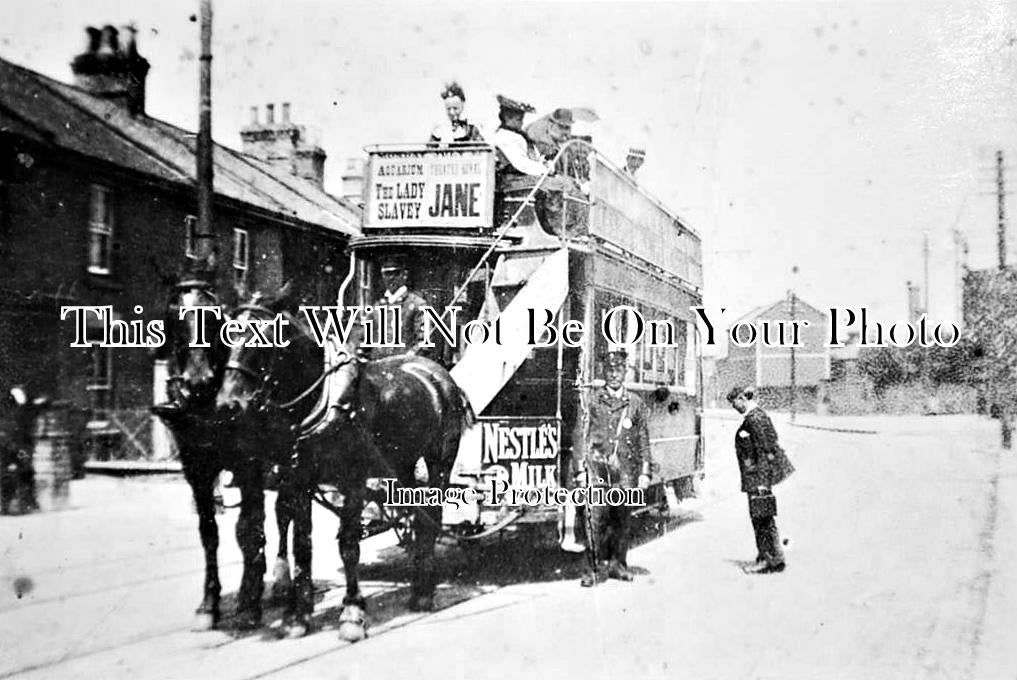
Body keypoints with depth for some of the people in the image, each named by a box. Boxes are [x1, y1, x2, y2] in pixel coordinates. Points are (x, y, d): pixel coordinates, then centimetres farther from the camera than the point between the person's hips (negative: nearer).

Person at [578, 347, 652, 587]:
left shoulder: (635, 403, 11)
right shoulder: (592, 401, 6)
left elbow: (643, 440, 12)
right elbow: (581, 436, 6)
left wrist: (645, 472, 6)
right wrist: (581, 469, 0)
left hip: (625, 470, 2)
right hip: (597, 467, -2)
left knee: (622, 520, 7)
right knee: (596, 519, -9)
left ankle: (618, 564, 20)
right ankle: (595, 568, -4)